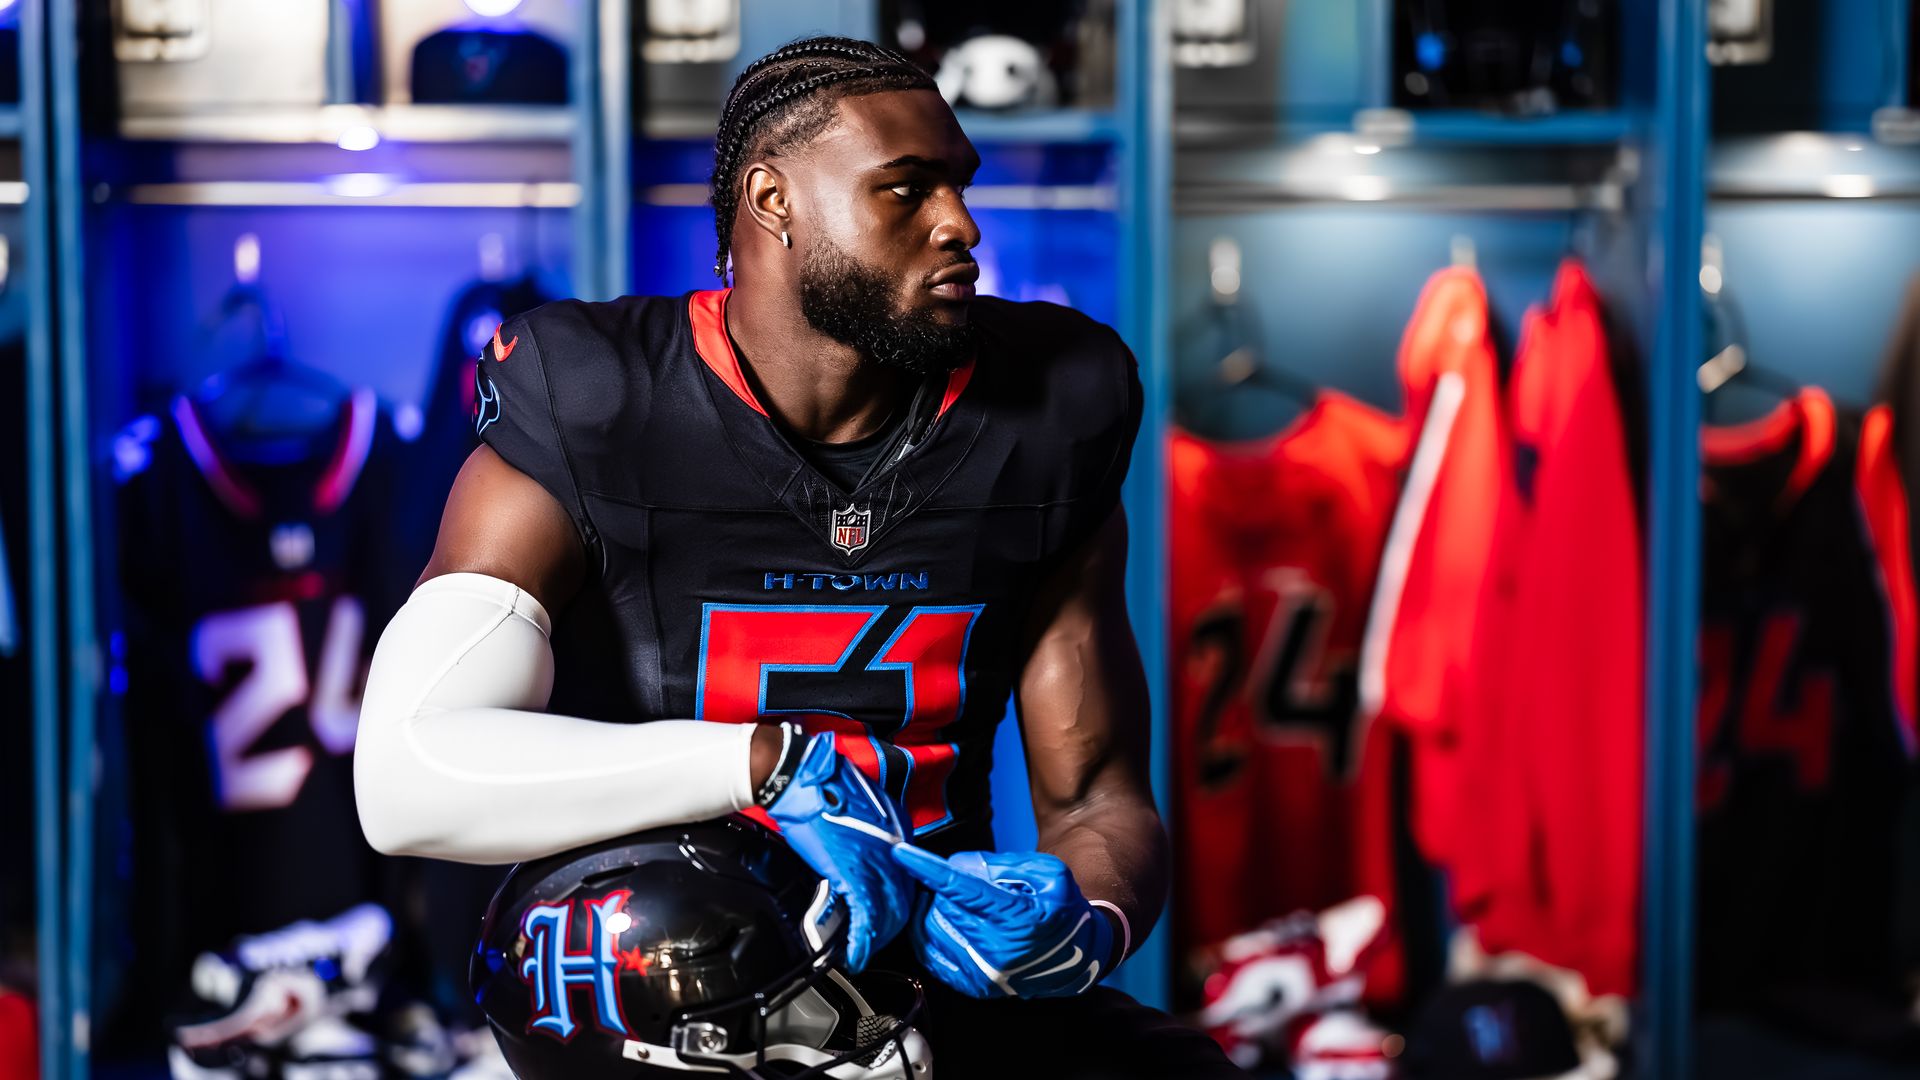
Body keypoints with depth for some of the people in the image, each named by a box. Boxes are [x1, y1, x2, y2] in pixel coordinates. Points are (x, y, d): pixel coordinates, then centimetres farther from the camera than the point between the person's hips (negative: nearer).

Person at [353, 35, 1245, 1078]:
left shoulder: (1039, 431, 2)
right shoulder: (597, 422, -10)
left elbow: (1096, 797, 7)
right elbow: (405, 776, -22)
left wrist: (1086, 927, -19)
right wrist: (776, 765, -29)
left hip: (943, 974, 3)